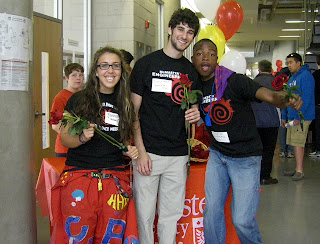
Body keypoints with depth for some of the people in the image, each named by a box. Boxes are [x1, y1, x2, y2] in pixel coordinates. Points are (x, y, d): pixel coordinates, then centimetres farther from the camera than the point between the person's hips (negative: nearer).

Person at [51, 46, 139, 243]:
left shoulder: (125, 104, 12)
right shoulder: (79, 100, 1)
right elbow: (65, 138, 2)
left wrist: (131, 150, 2)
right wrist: (82, 138, -17)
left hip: (115, 177, 3)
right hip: (79, 177, -3)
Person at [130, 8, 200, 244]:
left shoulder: (191, 71, 11)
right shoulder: (146, 63, -1)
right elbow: (133, 111, -3)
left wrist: (196, 115, -4)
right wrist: (141, 151, -11)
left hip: (178, 154, 4)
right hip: (148, 151, -4)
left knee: (172, 214, 11)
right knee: (145, 213, 1)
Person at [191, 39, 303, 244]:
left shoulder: (234, 81, -18)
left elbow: (269, 95, -32)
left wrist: (286, 99, -51)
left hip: (246, 157, -5)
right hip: (217, 154, 5)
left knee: (242, 220, -5)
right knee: (212, 212, 8)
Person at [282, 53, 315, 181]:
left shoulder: (306, 76, -11)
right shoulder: (292, 78, 18)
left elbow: (307, 98, -19)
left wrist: (299, 116, -21)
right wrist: (284, 116, 19)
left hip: (302, 117, -9)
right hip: (292, 116, 9)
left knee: (298, 143, -8)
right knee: (294, 142, 11)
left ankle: (299, 171, -3)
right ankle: (298, 168, 19)